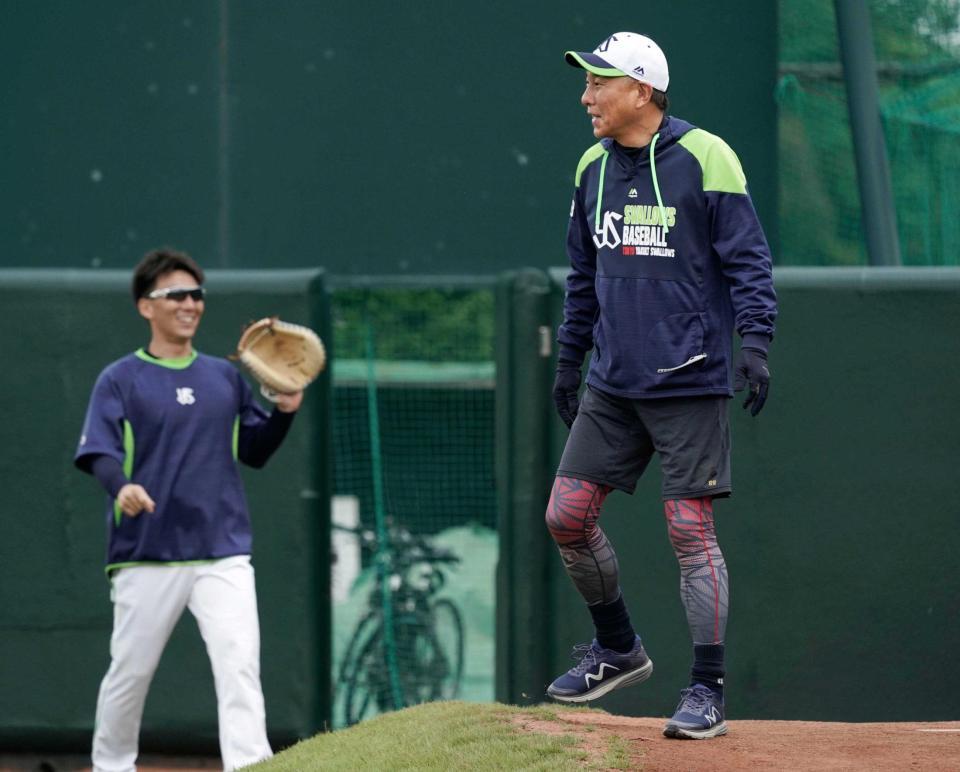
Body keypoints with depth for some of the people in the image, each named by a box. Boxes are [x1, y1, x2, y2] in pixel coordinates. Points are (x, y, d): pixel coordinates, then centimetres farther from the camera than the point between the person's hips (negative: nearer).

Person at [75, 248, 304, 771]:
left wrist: (284, 412, 2)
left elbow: (254, 451, 21)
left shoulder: (225, 377, 14)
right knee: (130, 671, 7)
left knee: (240, 666, -14)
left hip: (223, 553, 2)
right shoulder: (120, 380, 1)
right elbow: (98, 451, -11)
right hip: (147, 553, -2)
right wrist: (122, 487, -32)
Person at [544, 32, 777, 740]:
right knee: (567, 515, 4)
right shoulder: (593, 167, 10)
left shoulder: (704, 159, -9)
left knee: (691, 528, -7)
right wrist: (570, 357, 21)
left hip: (688, 382, -6)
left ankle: (708, 692, 0)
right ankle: (619, 651, 24)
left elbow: (748, 260, -9)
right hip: (612, 385, 7)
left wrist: (754, 339, -19)